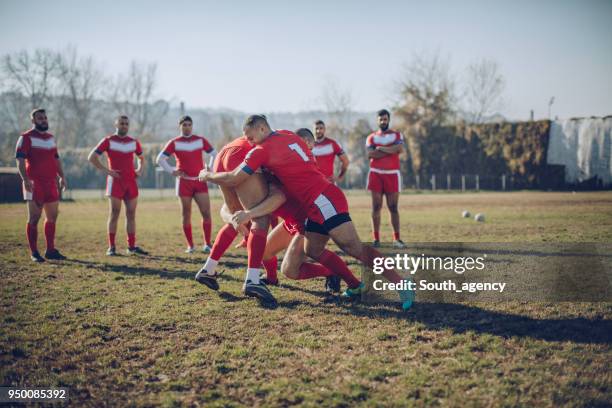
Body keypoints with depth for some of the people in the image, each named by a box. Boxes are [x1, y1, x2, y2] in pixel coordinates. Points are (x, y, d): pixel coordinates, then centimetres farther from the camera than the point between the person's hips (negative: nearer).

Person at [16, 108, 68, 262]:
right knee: (34, 218, -3)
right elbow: (20, 160, -13)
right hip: (35, 184, -7)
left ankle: (51, 250, 18)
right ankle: (34, 252, 3)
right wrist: (25, 179, -24)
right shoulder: (26, 138, -6)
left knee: (52, 217, 10)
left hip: (51, 183, 7)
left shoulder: (51, 137, 17)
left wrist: (62, 176, 13)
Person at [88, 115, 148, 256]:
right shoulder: (108, 141, -2)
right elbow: (92, 157, -5)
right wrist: (105, 170, -12)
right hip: (115, 182, -4)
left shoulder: (134, 142, 11)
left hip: (131, 181, 4)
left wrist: (140, 170, 10)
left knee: (131, 215, 6)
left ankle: (132, 246, 12)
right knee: (114, 214, -3)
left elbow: (141, 157, 28)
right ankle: (111, 247, 1)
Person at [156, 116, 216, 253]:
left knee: (206, 213, -8)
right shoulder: (174, 143, 2)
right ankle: (190, 245, 12)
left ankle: (207, 244, 1)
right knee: (186, 215, 4)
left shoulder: (201, 140, 6)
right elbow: (160, 159, 1)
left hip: (200, 181, 1)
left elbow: (215, 154, 11)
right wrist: (172, 171, -6)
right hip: (184, 182, -1)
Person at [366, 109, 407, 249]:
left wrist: (381, 148, -9)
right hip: (376, 174, 1)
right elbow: (370, 154, -9)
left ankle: (397, 239, 3)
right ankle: (376, 239, 3)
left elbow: (399, 149, -13)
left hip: (392, 174, -1)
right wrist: (391, 150, -10)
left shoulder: (397, 135, 9)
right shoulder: (371, 137, 10)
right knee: (376, 207, 0)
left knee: (393, 207, 0)